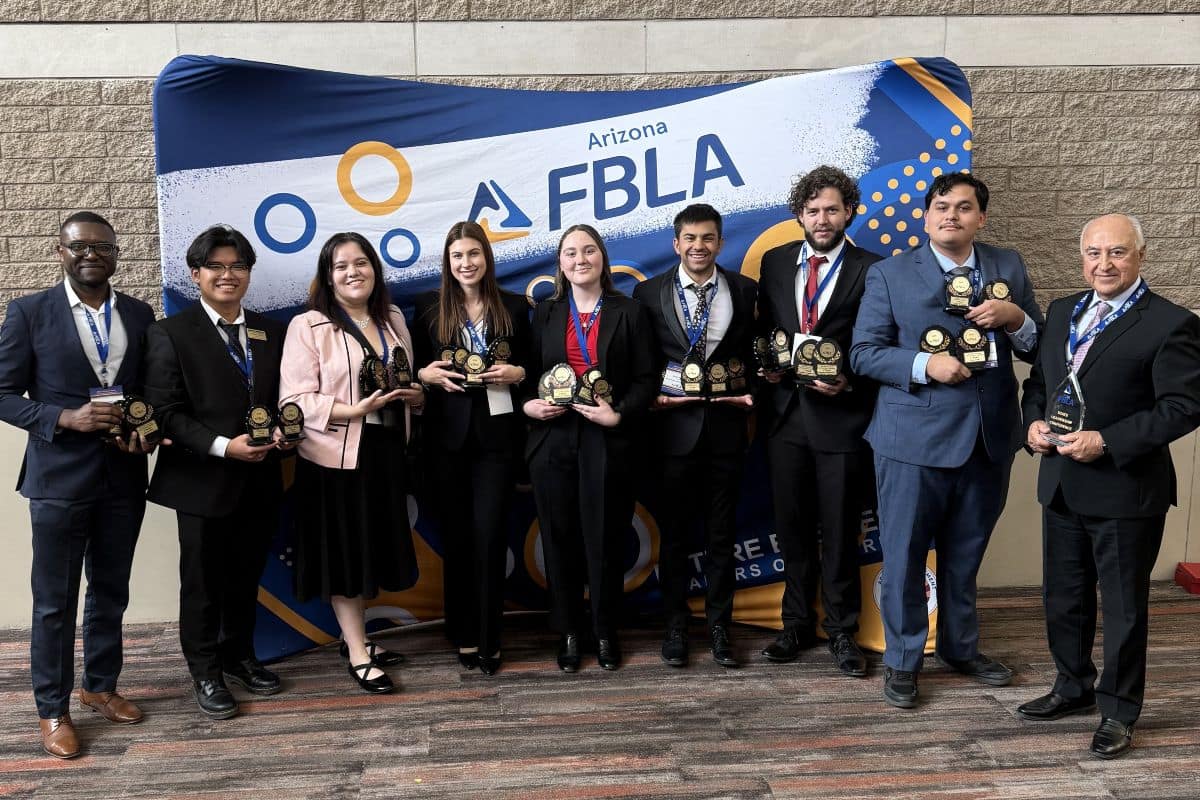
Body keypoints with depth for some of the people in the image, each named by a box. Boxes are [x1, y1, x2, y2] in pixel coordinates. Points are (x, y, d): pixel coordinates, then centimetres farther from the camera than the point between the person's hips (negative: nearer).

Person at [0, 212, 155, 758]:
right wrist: (66, 418, -19)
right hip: (59, 478, -3)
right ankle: (52, 709, 22)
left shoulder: (140, 315, 6)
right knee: (54, 601, 7)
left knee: (111, 593, 16)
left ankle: (100, 686, 34)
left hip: (123, 478, 4)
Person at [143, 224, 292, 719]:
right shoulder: (170, 334, -6)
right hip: (203, 482, -4)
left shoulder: (271, 333, 9)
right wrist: (223, 446, -22)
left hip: (260, 480, 4)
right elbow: (166, 413, -12)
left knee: (246, 578, 17)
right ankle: (205, 671, 26)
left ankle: (239, 656, 36)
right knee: (202, 583, 10)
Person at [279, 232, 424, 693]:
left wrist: (415, 396, -1)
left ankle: (354, 636, 31)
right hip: (337, 456, -6)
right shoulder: (308, 327, -9)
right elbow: (294, 401, -14)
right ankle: (357, 654, 15)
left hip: (386, 451, 6)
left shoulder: (393, 321, 11)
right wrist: (356, 409, -24)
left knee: (374, 547, 14)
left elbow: (409, 382, 22)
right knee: (343, 552, 3)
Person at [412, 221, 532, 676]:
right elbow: (414, 367, 9)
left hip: (497, 434, -1)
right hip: (447, 435, 1)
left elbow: (528, 366, 12)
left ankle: (488, 639, 8)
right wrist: (430, 374, -11)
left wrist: (516, 373, -9)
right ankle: (463, 635, 19)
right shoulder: (429, 308, 6)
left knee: (489, 535, -3)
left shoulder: (513, 307, 7)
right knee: (456, 536, 6)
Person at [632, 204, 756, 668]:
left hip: (726, 424, 1)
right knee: (674, 532, 9)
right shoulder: (650, 292, 1)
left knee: (722, 532, 10)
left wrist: (748, 391, -9)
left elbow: (753, 353, 7)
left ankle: (718, 625, 22)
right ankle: (675, 626, 22)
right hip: (674, 425, -1)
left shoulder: (744, 291, 5)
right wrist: (653, 396, -12)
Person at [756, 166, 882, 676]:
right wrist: (766, 366, -2)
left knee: (840, 531, 7)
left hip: (841, 416, -3)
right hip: (786, 413, 4)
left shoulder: (870, 270, -3)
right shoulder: (774, 262, 8)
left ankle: (841, 631, 22)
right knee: (792, 528, 13)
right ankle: (797, 624, 28)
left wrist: (848, 383, -17)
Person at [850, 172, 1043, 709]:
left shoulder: (1008, 268, 7)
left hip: (989, 438, 3)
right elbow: (864, 353, -6)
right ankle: (902, 660, 22)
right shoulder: (889, 273, -3)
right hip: (914, 438, -3)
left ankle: (960, 648, 37)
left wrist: (1016, 318, -13)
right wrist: (925, 365, -20)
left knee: (965, 554, 18)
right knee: (904, 555, 5)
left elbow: (1038, 349, 8)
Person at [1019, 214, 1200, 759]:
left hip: (1126, 488, -6)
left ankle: (1118, 709, 25)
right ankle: (1074, 687, 38)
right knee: (1063, 596, 18)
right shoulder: (1061, 312, 9)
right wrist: (1034, 422, -5)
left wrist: (1108, 442, -22)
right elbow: (1038, 381, 16)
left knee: (1124, 605, 8)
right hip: (1061, 483, 6)